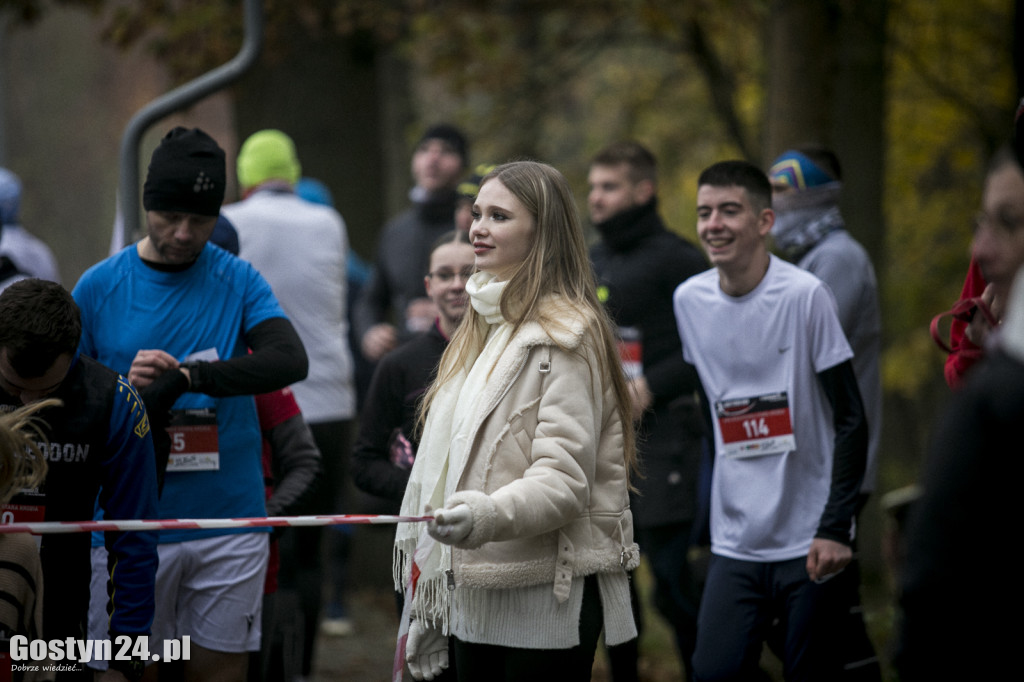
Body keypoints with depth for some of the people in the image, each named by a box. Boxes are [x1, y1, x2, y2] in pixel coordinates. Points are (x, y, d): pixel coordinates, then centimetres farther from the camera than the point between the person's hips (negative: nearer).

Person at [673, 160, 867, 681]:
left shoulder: (805, 295, -9)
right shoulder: (689, 300, 6)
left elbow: (851, 420, -8)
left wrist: (836, 527, -15)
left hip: (808, 541, -4)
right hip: (734, 543, 4)